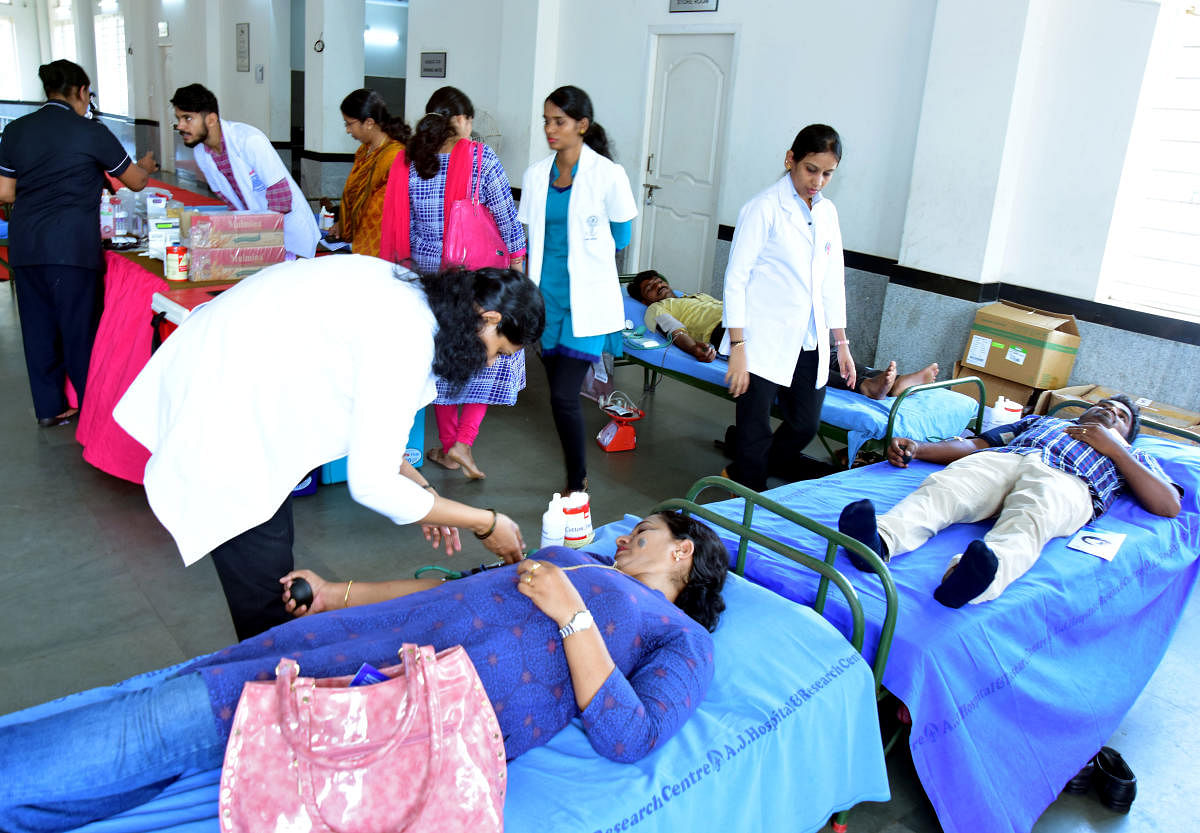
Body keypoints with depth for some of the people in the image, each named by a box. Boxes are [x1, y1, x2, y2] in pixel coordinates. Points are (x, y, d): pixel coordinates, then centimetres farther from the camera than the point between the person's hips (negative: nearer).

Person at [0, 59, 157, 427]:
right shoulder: (91, 133, -5)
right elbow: (136, 181, 6)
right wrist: (146, 165, 29)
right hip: (72, 245, -5)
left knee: (39, 328, 12)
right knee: (80, 328, 4)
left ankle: (49, 409, 21)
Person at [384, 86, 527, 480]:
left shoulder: (408, 163, 2)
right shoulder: (480, 158, -10)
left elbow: (404, 227, 8)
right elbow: (506, 215, -8)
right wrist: (516, 258, 3)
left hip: (430, 273, 4)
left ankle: (447, 446, 23)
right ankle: (464, 442, 1)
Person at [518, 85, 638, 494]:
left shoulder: (608, 175, -8)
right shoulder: (535, 175, 6)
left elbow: (620, 237, 4)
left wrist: (586, 252, 11)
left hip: (587, 299, -5)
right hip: (547, 292, 5)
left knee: (564, 396, -12)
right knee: (559, 393, 11)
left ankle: (577, 484, 5)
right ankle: (576, 474, 28)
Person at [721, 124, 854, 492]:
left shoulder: (827, 211, 11)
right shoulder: (764, 207, -8)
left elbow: (833, 281, 17)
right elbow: (735, 278, -11)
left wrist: (841, 342, 16)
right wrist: (737, 348, -16)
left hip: (808, 343, 7)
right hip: (763, 341, -7)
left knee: (806, 425, 12)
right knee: (756, 435, -1)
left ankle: (738, 474, 33)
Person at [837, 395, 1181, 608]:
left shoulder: (1129, 456, 39)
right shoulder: (1040, 422, 43)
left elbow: (1169, 506, 20)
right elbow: (976, 443, 27)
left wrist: (1115, 447, 13)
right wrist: (916, 448, 10)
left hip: (1068, 481, -2)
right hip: (1001, 459, 2)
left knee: (1028, 519, -39)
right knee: (942, 487, -33)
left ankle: (975, 577, -70)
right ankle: (880, 541, -61)